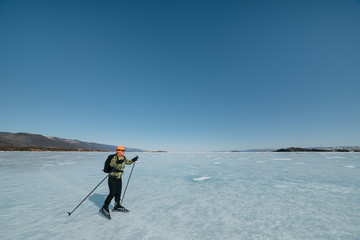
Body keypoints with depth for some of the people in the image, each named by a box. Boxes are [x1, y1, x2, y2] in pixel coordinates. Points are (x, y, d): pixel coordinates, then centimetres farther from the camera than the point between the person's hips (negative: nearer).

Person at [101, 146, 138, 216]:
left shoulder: (123, 157, 5)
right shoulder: (115, 157, -17)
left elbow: (128, 162, 17)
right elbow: (111, 164, -30)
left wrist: (133, 159, 3)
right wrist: (118, 162, -43)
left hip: (119, 178, 7)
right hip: (112, 177, -7)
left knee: (118, 193, 13)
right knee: (112, 193, -6)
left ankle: (117, 206, 29)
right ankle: (105, 207, 14)